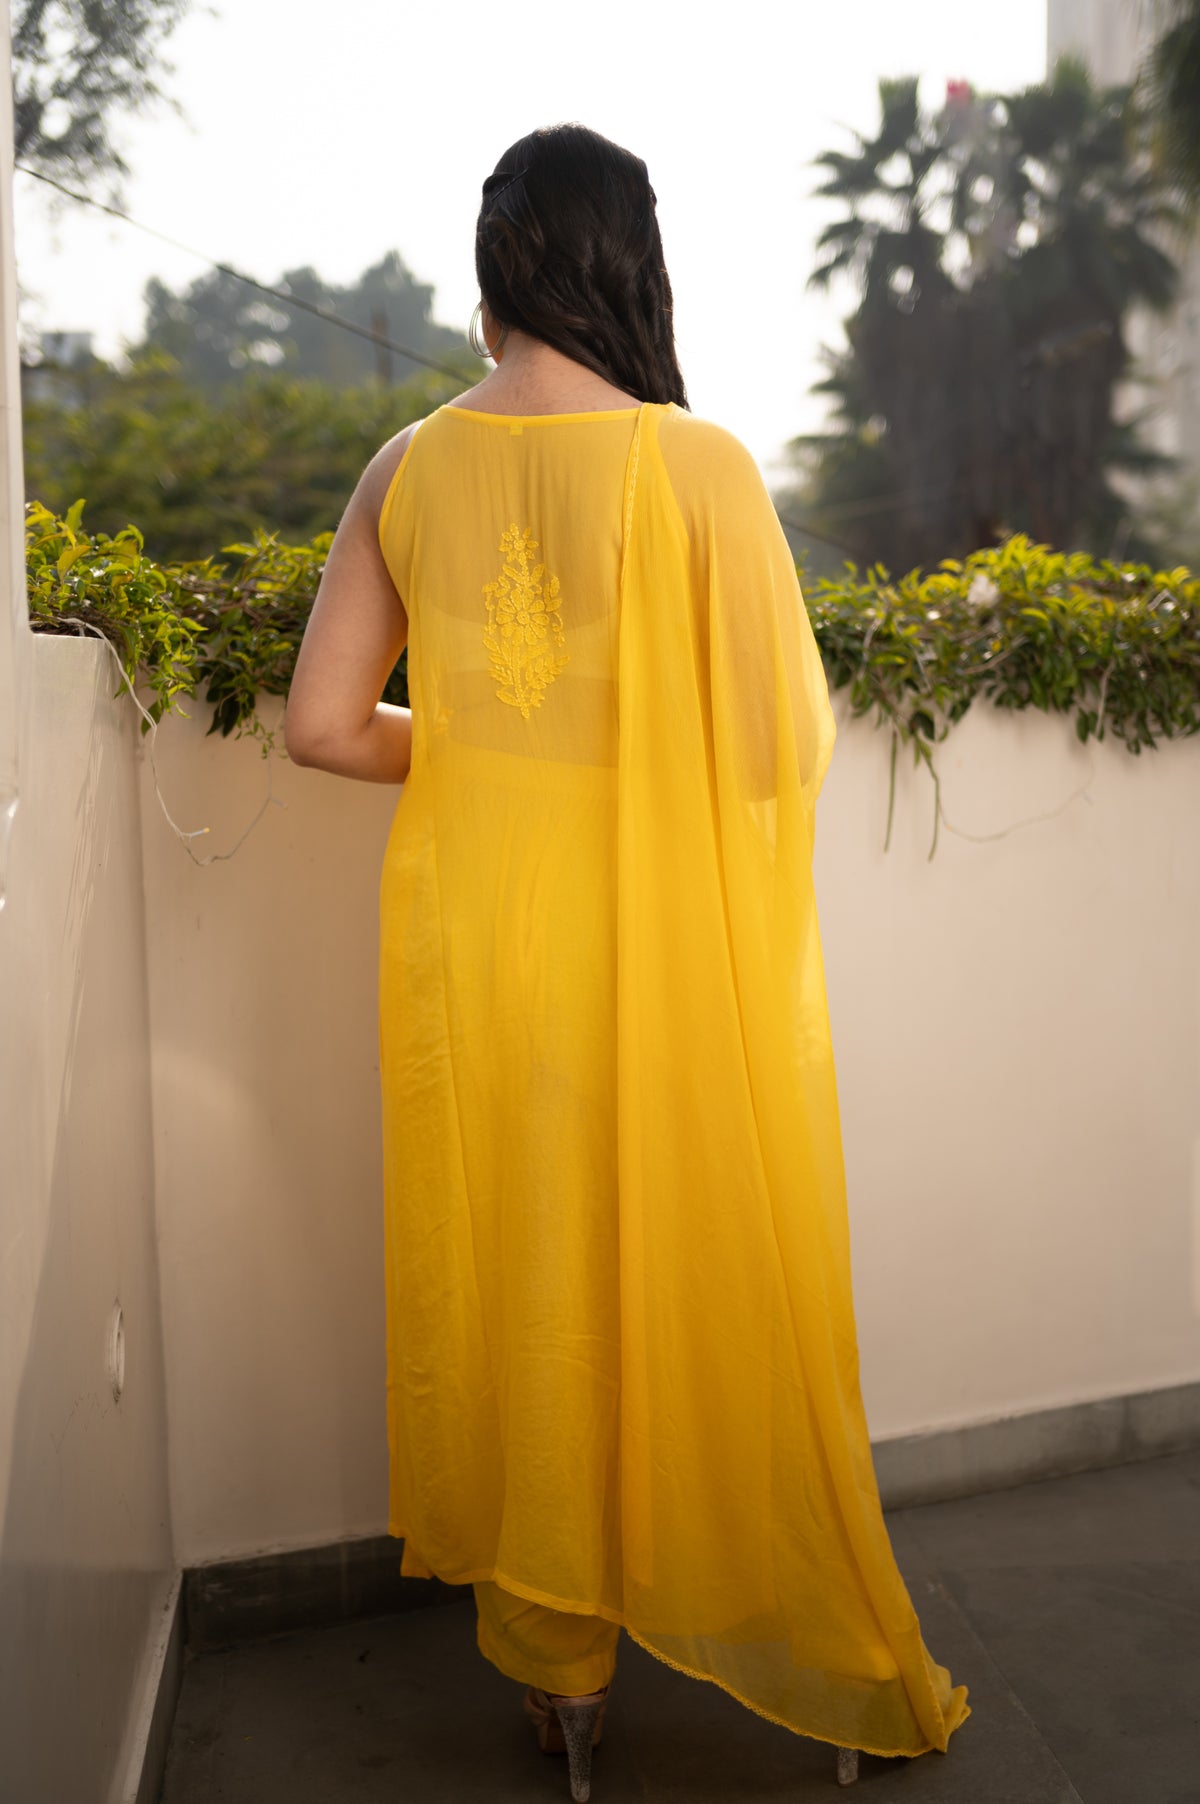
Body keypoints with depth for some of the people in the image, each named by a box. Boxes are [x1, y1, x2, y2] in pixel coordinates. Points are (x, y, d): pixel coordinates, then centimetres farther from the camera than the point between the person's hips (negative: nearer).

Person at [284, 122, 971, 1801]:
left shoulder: (411, 468, -2)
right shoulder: (701, 467, -13)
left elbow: (325, 724, 1)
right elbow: (792, 745, -13)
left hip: (472, 939, 3)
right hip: (668, 962, -3)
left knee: (519, 1279, 16)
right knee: (703, 1292, 11)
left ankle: (557, 1665, 34)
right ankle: (828, 1666, 31)